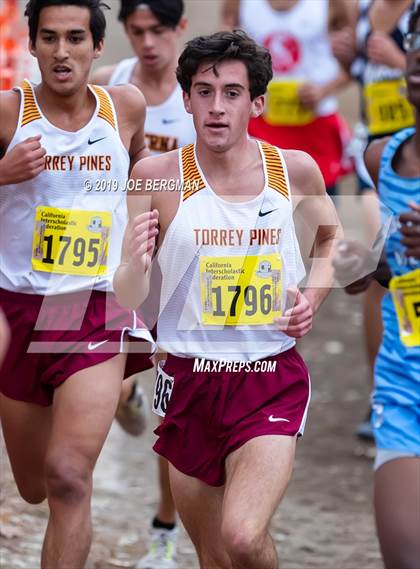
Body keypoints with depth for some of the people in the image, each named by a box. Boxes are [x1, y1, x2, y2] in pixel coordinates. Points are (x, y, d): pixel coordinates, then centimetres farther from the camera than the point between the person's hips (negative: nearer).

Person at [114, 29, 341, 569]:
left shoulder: (295, 169, -3)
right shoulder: (157, 175, -7)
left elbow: (332, 237, 19)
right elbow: (125, 299, -6)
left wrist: (312, 298, 1)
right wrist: (134, 265, -28)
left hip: (272, 380, -1)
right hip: (189, 379, 1)